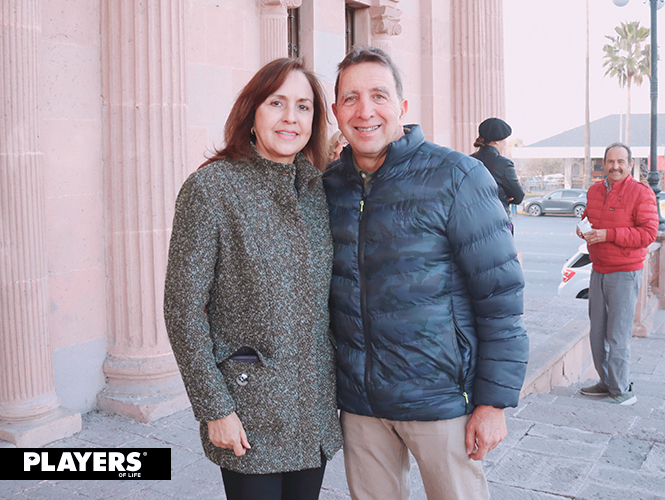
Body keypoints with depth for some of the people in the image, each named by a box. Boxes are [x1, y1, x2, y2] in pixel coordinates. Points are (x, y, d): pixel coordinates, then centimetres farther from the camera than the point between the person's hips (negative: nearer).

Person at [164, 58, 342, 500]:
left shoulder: (318, 186, 5)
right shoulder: (212, 187, -12)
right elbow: (184, 306, -12)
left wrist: (343, 381, 12)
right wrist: (214, 408, -13)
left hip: (317, 403, 5)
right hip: (250, 405, -5)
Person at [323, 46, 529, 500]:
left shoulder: (455, 176, -10)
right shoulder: (329, 185, 4)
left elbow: (501, 294, -10)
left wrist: (494, 401, -11)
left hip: (440, 395, -4)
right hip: (358, 399, 4)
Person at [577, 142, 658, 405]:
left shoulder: (641, 192, -9)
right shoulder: (594, 191, 11)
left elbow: (649, 232, -15)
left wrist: (609, 234, -22)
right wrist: (583, 230, 3)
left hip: (625, 274, -7)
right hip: (598, 272, 7)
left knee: (618, 337, -4)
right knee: (597, 333, 12)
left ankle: (622, 391, 9)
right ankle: (606, 383, 26)